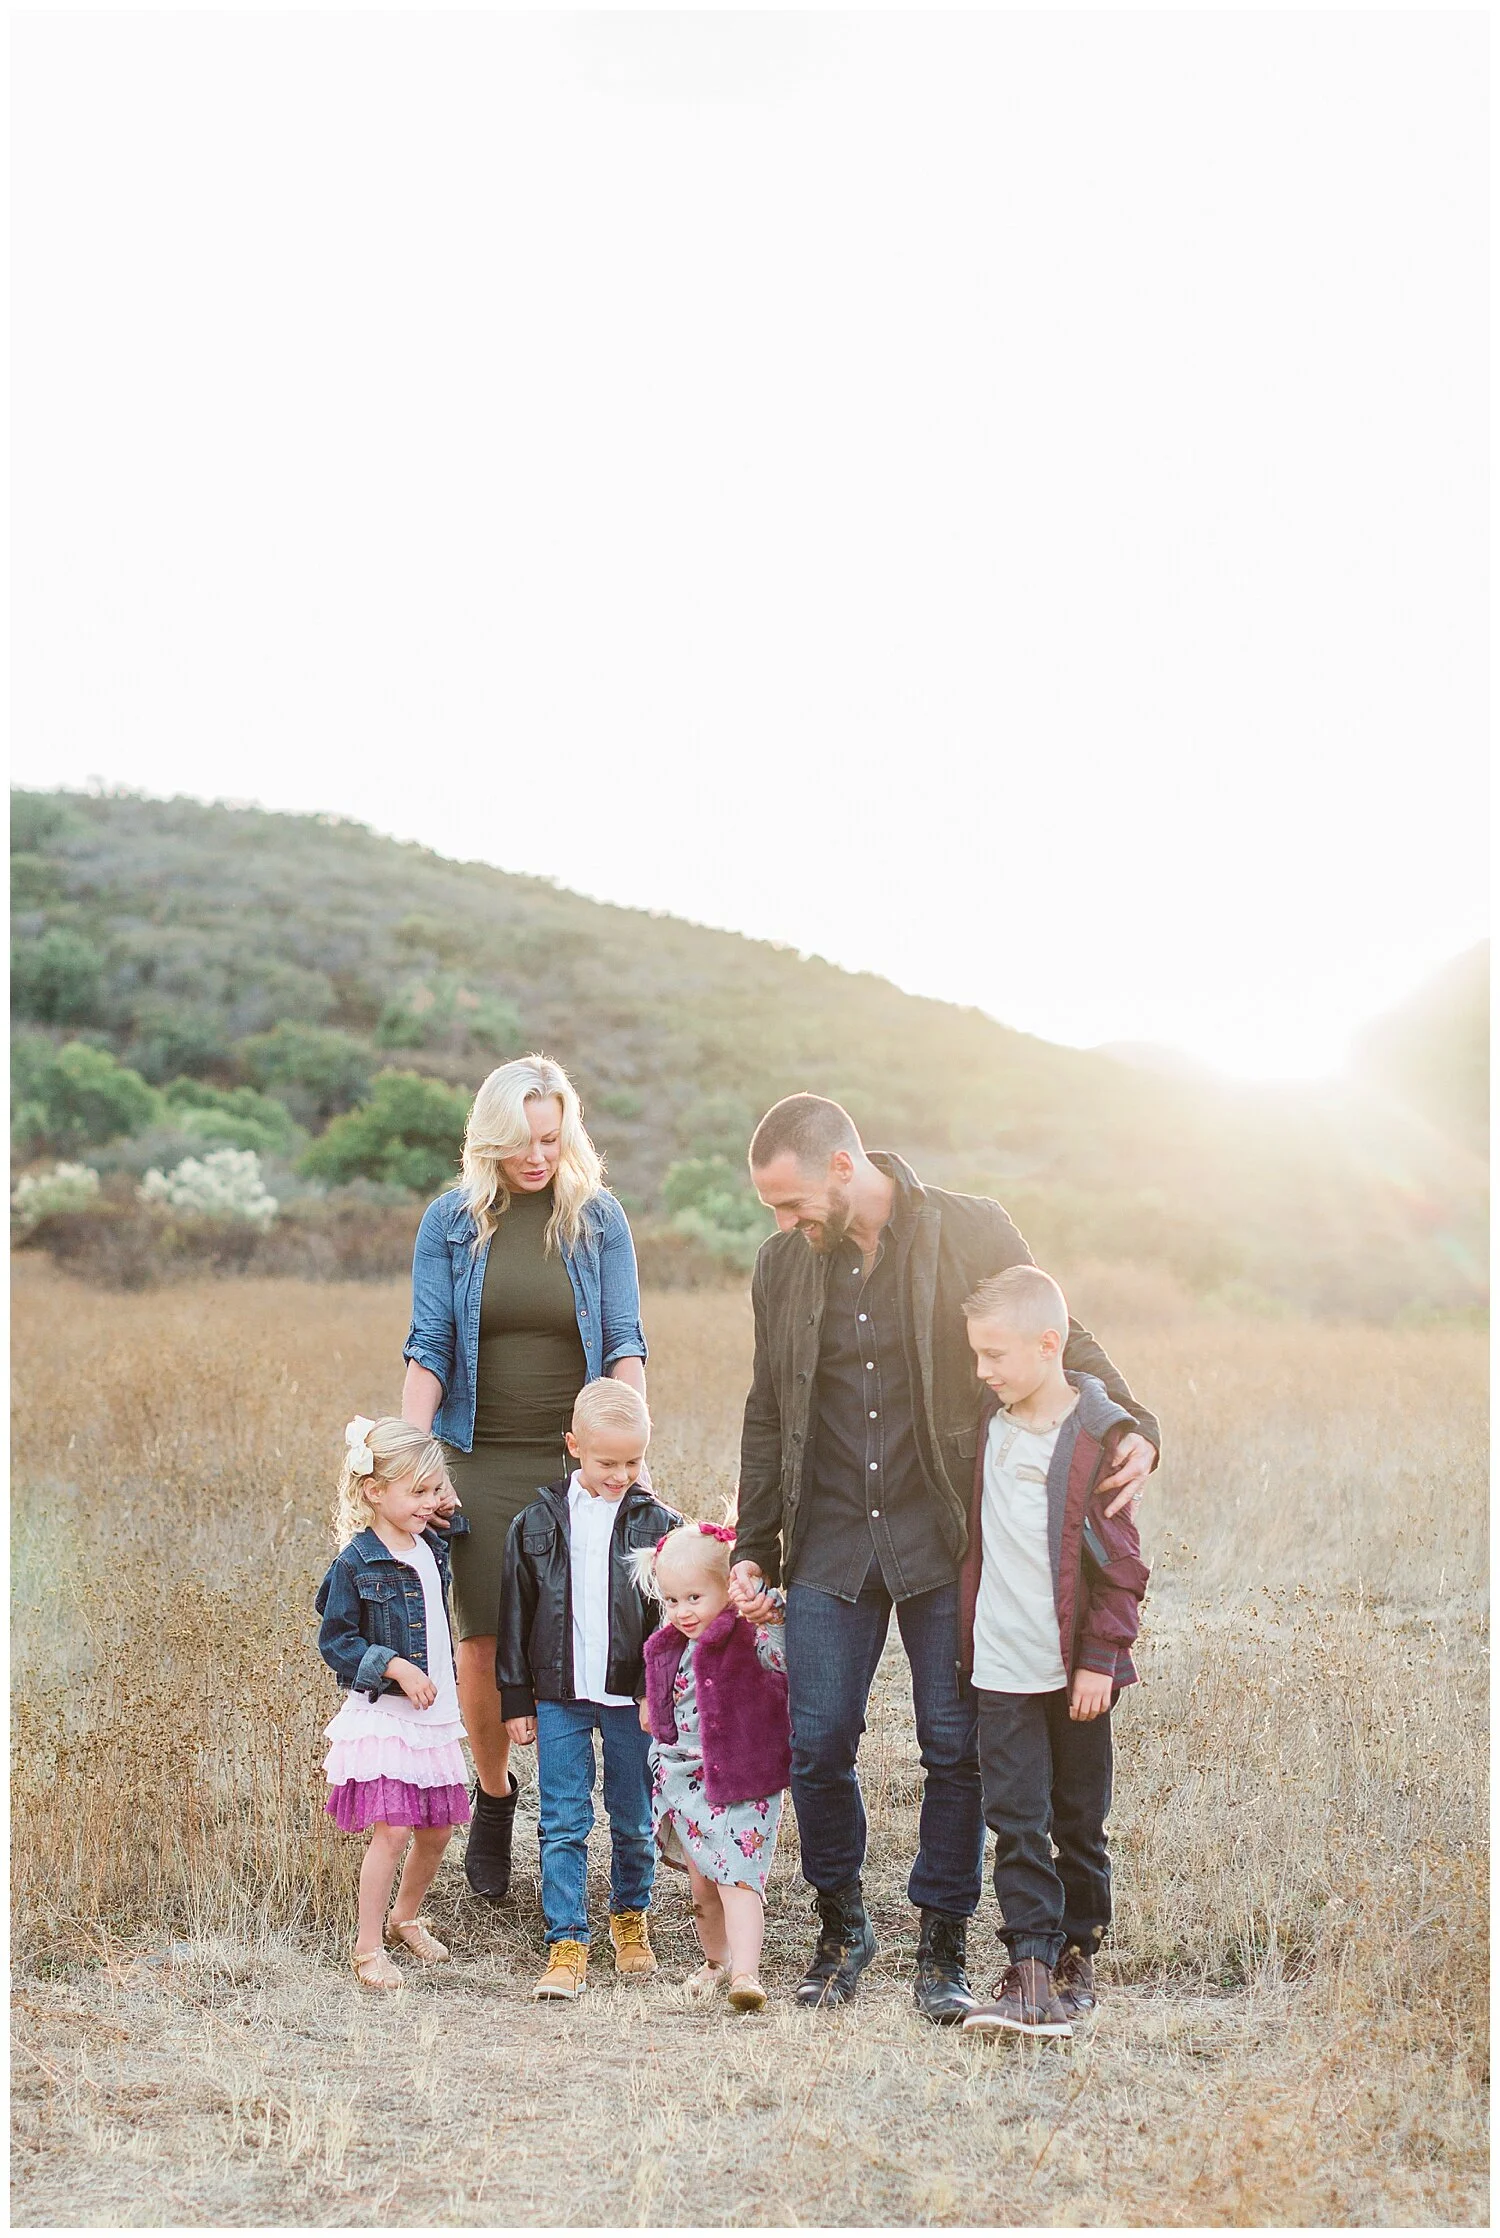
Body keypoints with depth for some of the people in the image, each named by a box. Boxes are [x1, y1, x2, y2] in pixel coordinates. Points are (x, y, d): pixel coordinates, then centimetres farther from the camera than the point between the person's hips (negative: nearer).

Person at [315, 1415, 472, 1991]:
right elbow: (334, 1641, -11)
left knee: (437, 1828, 12)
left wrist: (452, 1515, 11)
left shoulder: (434, 1547, 7)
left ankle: (405, 1918, 35)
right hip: (381, 1716, -7)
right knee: (392, 1830, -10)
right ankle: (368, 1947, 4)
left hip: (435, 1715, 7)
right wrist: (396, 1668, -19)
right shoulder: (355, 1563, -12)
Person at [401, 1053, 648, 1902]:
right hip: (483, 1460, 1)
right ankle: (493, 1794, 23)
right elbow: (429, 1350, 1)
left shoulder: (599, 1218, 2)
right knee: (484, 1640, 0)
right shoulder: (451, 1221, 3)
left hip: (577, 1460, 0)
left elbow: (626, 1346, -1)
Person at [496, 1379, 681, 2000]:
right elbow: (515, 1617, 6)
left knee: (634, 1822, 11)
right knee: (563, 1824, 0)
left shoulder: (658, 1523, -2)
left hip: (633, 1698, 0)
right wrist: (515, 1700, 5)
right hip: (560, 1697, 0)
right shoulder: (538, 1523, 1)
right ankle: (567, 1943, 6)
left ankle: (630, 1917, 32)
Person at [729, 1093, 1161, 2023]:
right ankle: (843, 1927, 24)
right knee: (817, 1745, 1)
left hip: (945, 1539, -2)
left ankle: (944, 1945, 19)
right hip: (830, 1544, 3)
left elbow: (1062, 1340, 1)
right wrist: (754, 1548, 14)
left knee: (956, 1747, 2)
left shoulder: (970, 1233, -5)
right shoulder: (783, 1265, 6)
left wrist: (1133, 1424, -17)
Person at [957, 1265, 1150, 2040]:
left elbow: (1120, 1560, -8)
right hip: (1001, 1665, 4)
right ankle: (1029, 1969, 2)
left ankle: (1077, 1958, 24)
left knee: (1080, 1823, 10)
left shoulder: (1101, 1433, -10)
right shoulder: (989, 1422, 6)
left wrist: (1101, 1658, -10)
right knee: (1015, 1823, -1)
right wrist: (967, 1641, 16)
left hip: (1074, 1669, -3)